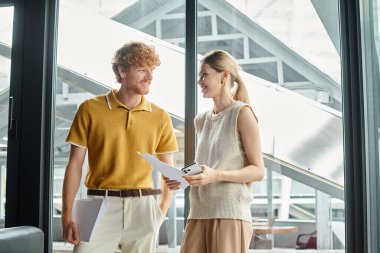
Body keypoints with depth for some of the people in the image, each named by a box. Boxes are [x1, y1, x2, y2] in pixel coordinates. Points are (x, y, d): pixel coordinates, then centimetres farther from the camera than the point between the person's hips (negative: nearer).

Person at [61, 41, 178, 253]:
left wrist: (162, 210, 1)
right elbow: (75, 164, 2)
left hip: (143, 206, 2)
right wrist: (67, 215, -4)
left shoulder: (160, 117, 7)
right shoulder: (91, 109, 2)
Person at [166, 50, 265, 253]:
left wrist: (217, 175, -19)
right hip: (199, 213, 6)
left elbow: (257, 171, -6)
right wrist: (184, 179, 5)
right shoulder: (201, 121, 17)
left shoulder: (241, 113, -2)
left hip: (230, 213, -6)